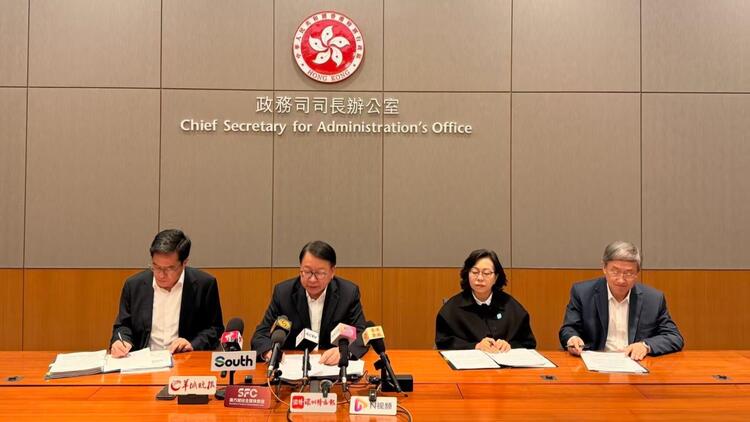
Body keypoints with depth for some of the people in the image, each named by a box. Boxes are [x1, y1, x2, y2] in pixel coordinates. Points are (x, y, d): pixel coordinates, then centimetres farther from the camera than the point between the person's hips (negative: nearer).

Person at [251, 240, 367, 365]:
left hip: (334, 367, 0)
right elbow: (261, 334, -4)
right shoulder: (283, 292, -5)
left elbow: (362, 335, -9)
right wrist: (269, 351, -27)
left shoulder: (349, 293, -7)